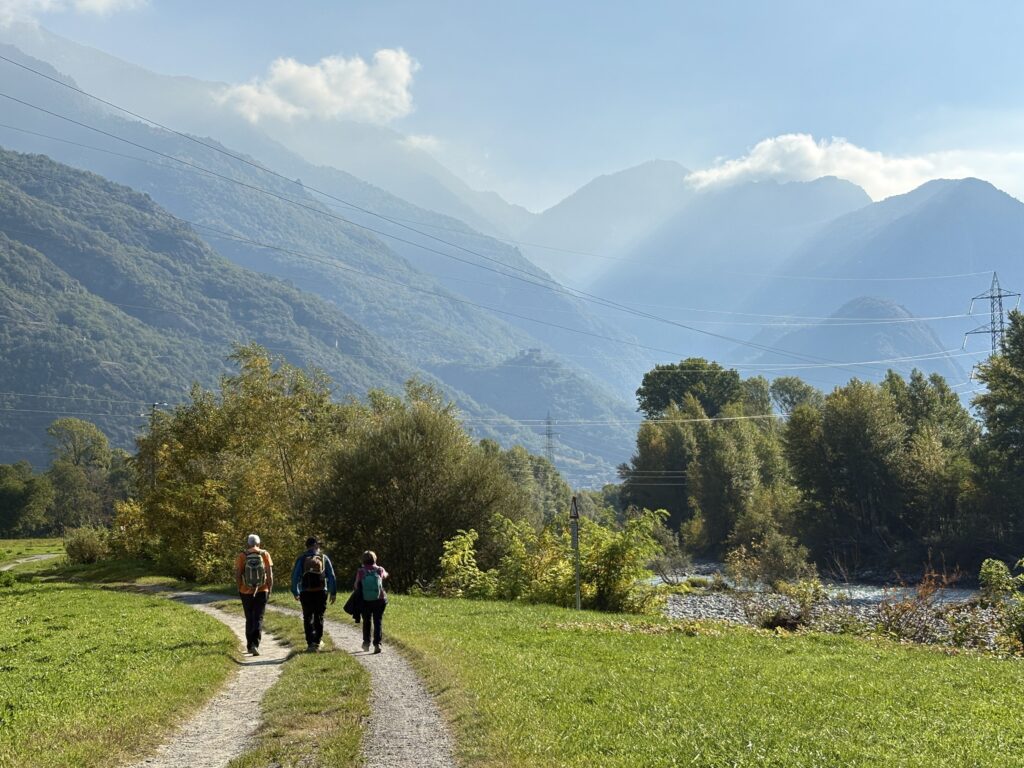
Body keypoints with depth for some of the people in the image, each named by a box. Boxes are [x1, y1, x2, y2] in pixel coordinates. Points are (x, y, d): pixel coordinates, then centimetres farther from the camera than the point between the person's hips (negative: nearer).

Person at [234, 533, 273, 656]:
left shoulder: (241, 556, -5)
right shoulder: (265, 554, -4)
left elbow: (237, 574, -8)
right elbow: (270, 574, -5)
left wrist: (239, 588, 5)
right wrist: (269, 590, 3)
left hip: (246, 592, 1)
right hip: (262, 591, -1)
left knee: (249, 619, 15)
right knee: (258, 619, 1)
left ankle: (250, 646, 21)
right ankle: (255, 644, -17)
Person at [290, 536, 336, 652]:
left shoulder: (301, 559, 1)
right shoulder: (324, 558, 4)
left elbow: (295, 576, -1)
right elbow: (331, 576, 2)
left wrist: (295, 592, 7)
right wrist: (333, 592, 7)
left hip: (306, 593, -1)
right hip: (321, 592, 1)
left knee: (308, 618, 5)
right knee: (319, 617, 12)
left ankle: (310, 643, -2)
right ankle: (318, 642, 16)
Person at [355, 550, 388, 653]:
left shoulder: (361, 572, -9)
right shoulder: (379, 570, -5)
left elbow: (356, 586, -4)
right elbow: (385, 575, 18)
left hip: (365, 601, 0)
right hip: (379, 600, 0)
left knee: (366, 621, 20)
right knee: (377, 622, 3)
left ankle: (366, 643, 27)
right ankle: (377, 644, -11)